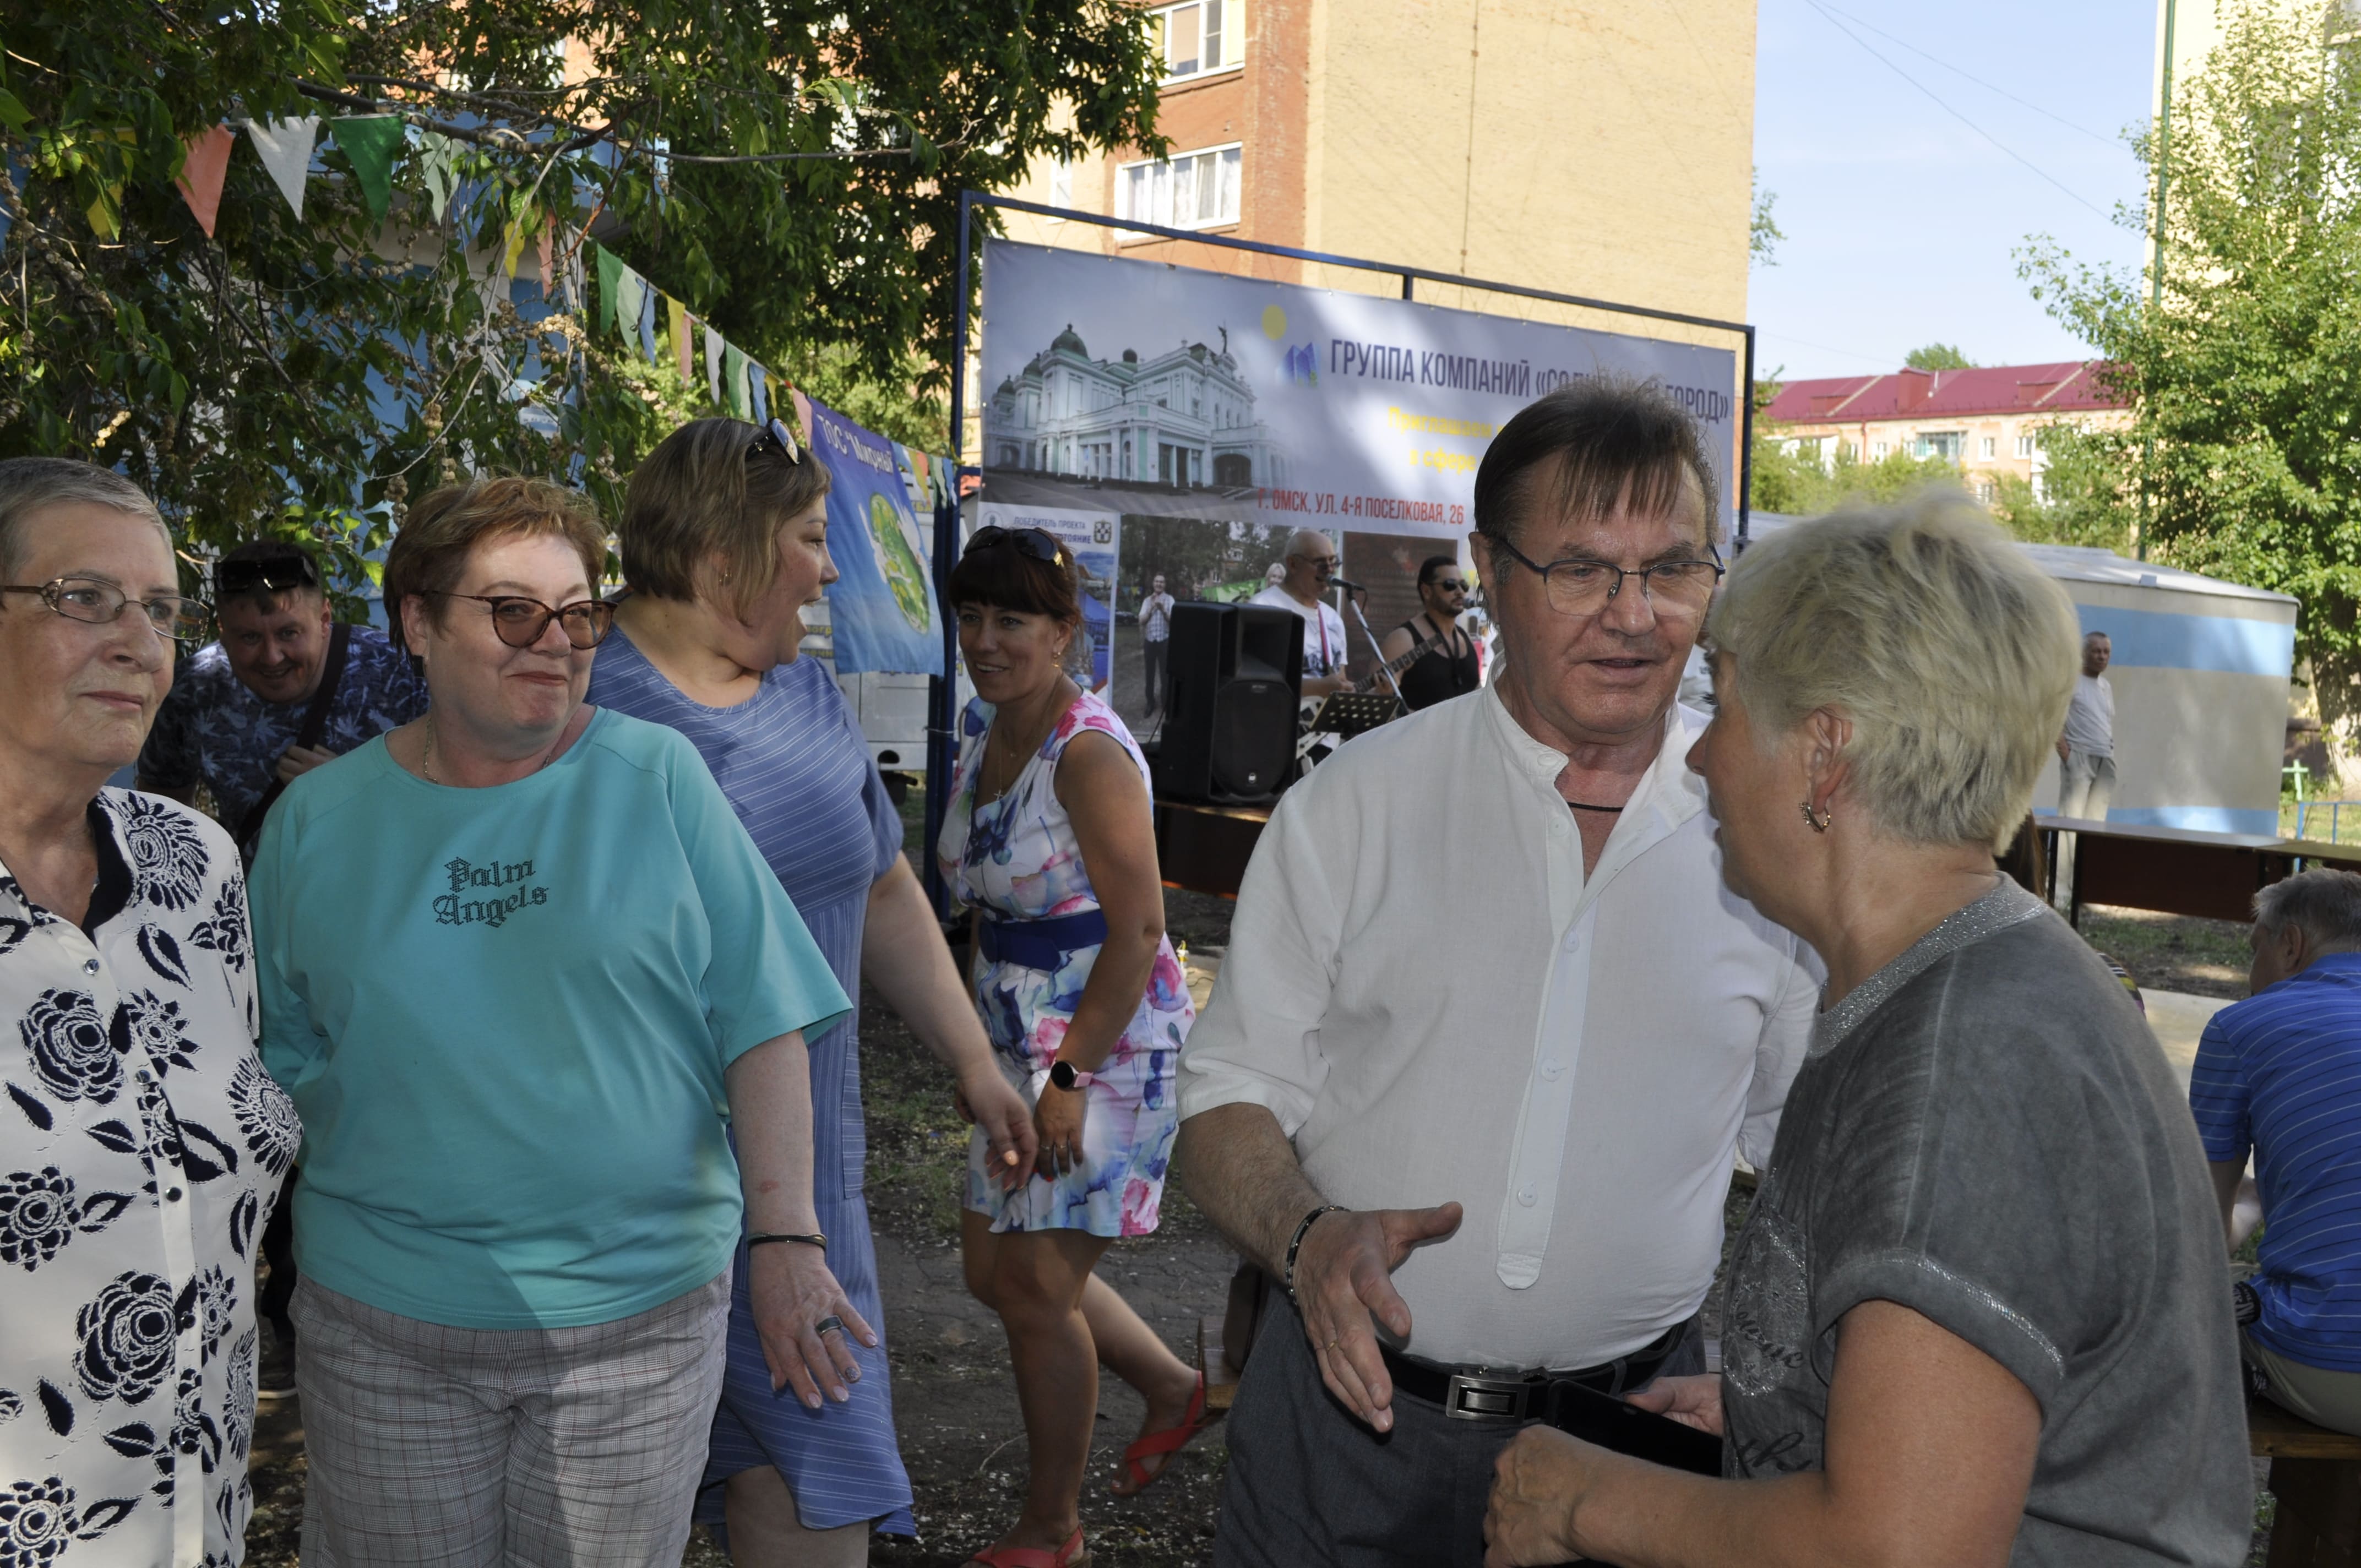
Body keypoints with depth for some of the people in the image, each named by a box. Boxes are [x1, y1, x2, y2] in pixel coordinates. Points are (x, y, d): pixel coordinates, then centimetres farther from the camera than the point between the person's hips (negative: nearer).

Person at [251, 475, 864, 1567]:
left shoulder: (657, 779, -4)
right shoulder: (317, 820, 2)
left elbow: (763, 1023, -6)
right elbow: (275, 1067, 9)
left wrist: (787, 1236, -12)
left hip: (641, 1307, -1)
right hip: (386, 1324, 1)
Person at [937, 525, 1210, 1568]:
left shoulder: (1090, 755, -20)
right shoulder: (982, 731, 7)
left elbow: (1138, 932, -22)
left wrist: (1071, 1074, -22)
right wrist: (989, 1052, 17)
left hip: (1111, 1046, -9)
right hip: (1023, 1041, 9)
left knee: (1038, 1288, -1)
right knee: (991, 1266, 15)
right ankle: (1174, 1391, 36)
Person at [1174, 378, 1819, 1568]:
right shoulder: (1354, 806, -4)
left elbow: (1798, 1150, 9)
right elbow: (1229, 1099, -2)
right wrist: (1310, 1236, -21)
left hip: (1638, 1425, 1)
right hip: (1352, 1409, 0)